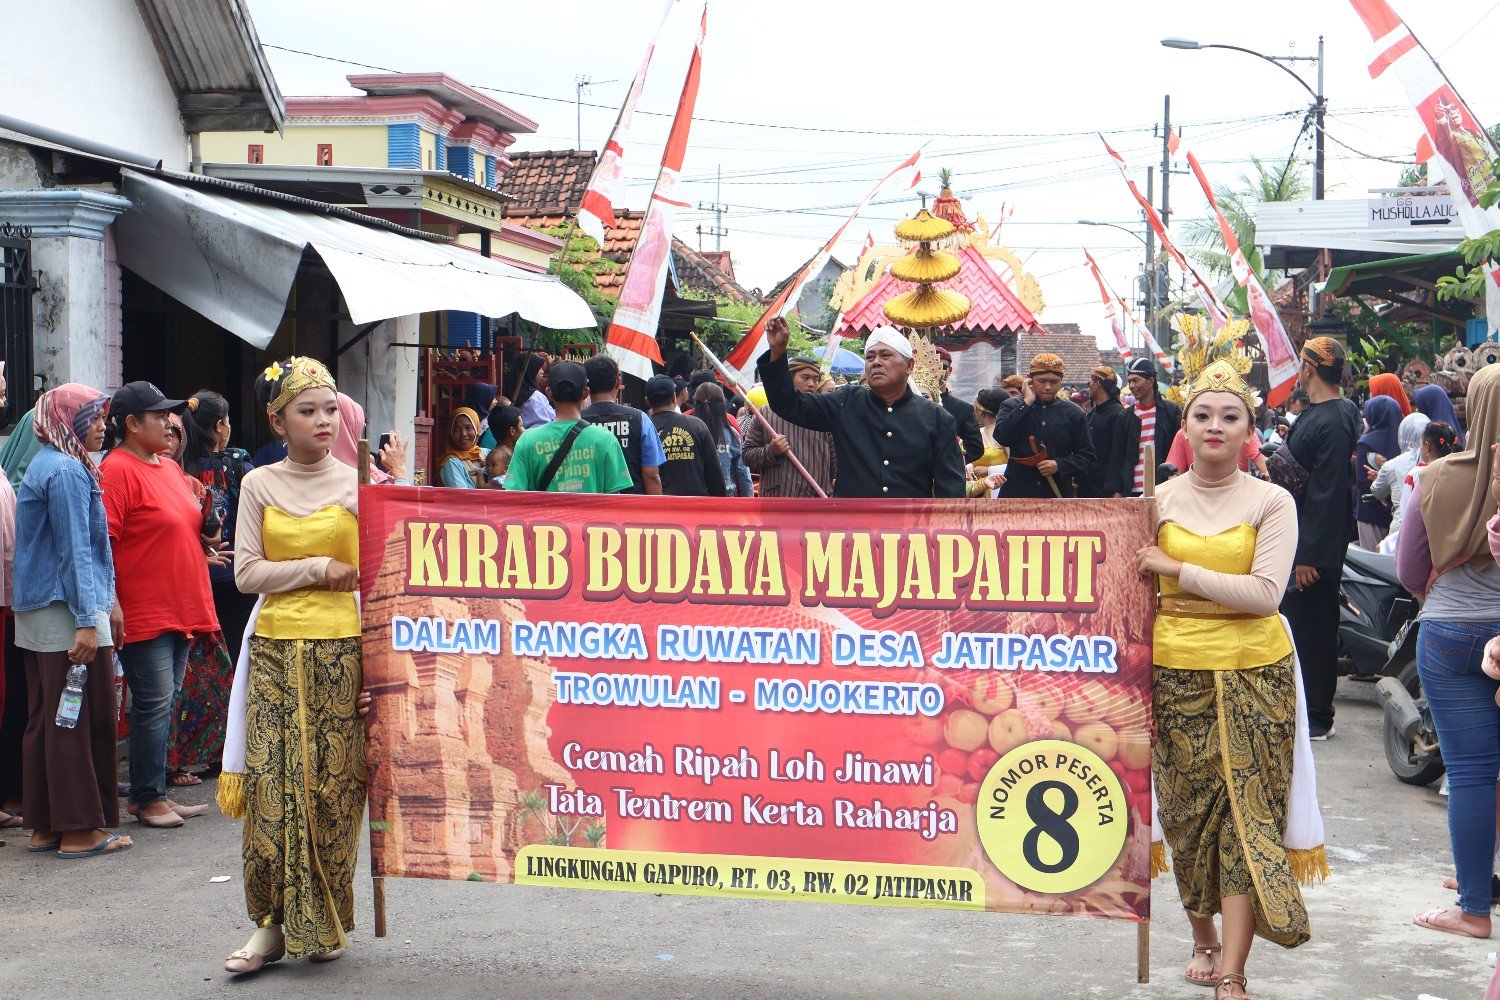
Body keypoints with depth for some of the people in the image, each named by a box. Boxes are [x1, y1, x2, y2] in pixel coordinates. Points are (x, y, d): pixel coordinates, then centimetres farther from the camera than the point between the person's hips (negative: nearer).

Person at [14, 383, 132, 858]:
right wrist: (87, 621, -21)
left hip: (37, 614, 10)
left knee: (46, 720, 12)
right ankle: (79, 829, 1)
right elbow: (75, 550, -18)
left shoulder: (44, 465, 18)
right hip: (67, 611, -10)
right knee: (83, 721, -4)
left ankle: (45, 825, 18)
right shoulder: (67, 471, -13)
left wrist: (107, 601, 25)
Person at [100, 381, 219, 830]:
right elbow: (103, 541, -17)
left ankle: (151, 794, 19)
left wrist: (205, 537, 12)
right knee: (153, 704, -4)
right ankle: (149, 798, 6)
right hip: (143, 614, -9)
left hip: (180, 609, 9)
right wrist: (111, 604, -21)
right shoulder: (117, 469, -11)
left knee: (165, 705, 12)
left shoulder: (170, 468, 16)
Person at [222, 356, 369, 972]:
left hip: (341, 650, -1)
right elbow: (247, 573, 1)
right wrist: (320, 568, -7)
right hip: (275, 650, 1)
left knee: (335, 787, 0)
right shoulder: (259, 486, 8)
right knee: (271, 786, -3)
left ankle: (326, 923, 14)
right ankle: (272, 924, 8)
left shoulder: (358, 484, 4)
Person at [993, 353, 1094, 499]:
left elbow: (1087, 455, 7)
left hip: (1058, 494, 1)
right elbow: (1001, 437, -15)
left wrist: (1060, 465, -11)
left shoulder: (1073, 413, 6)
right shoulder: (1013, 407, 4)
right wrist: (1027, 403, -12)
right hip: (1017, 494, -1)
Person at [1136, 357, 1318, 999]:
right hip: (1176, 673, 2)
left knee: (1247, 813, -6)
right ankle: (1203, 938, 28)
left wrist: (1176, 568, -14)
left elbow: (1265, 592, -12)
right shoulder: (1159, 501, 5)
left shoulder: (1272, 502, 0)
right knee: (1187, 811, 7)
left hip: (1254, 674, -2)